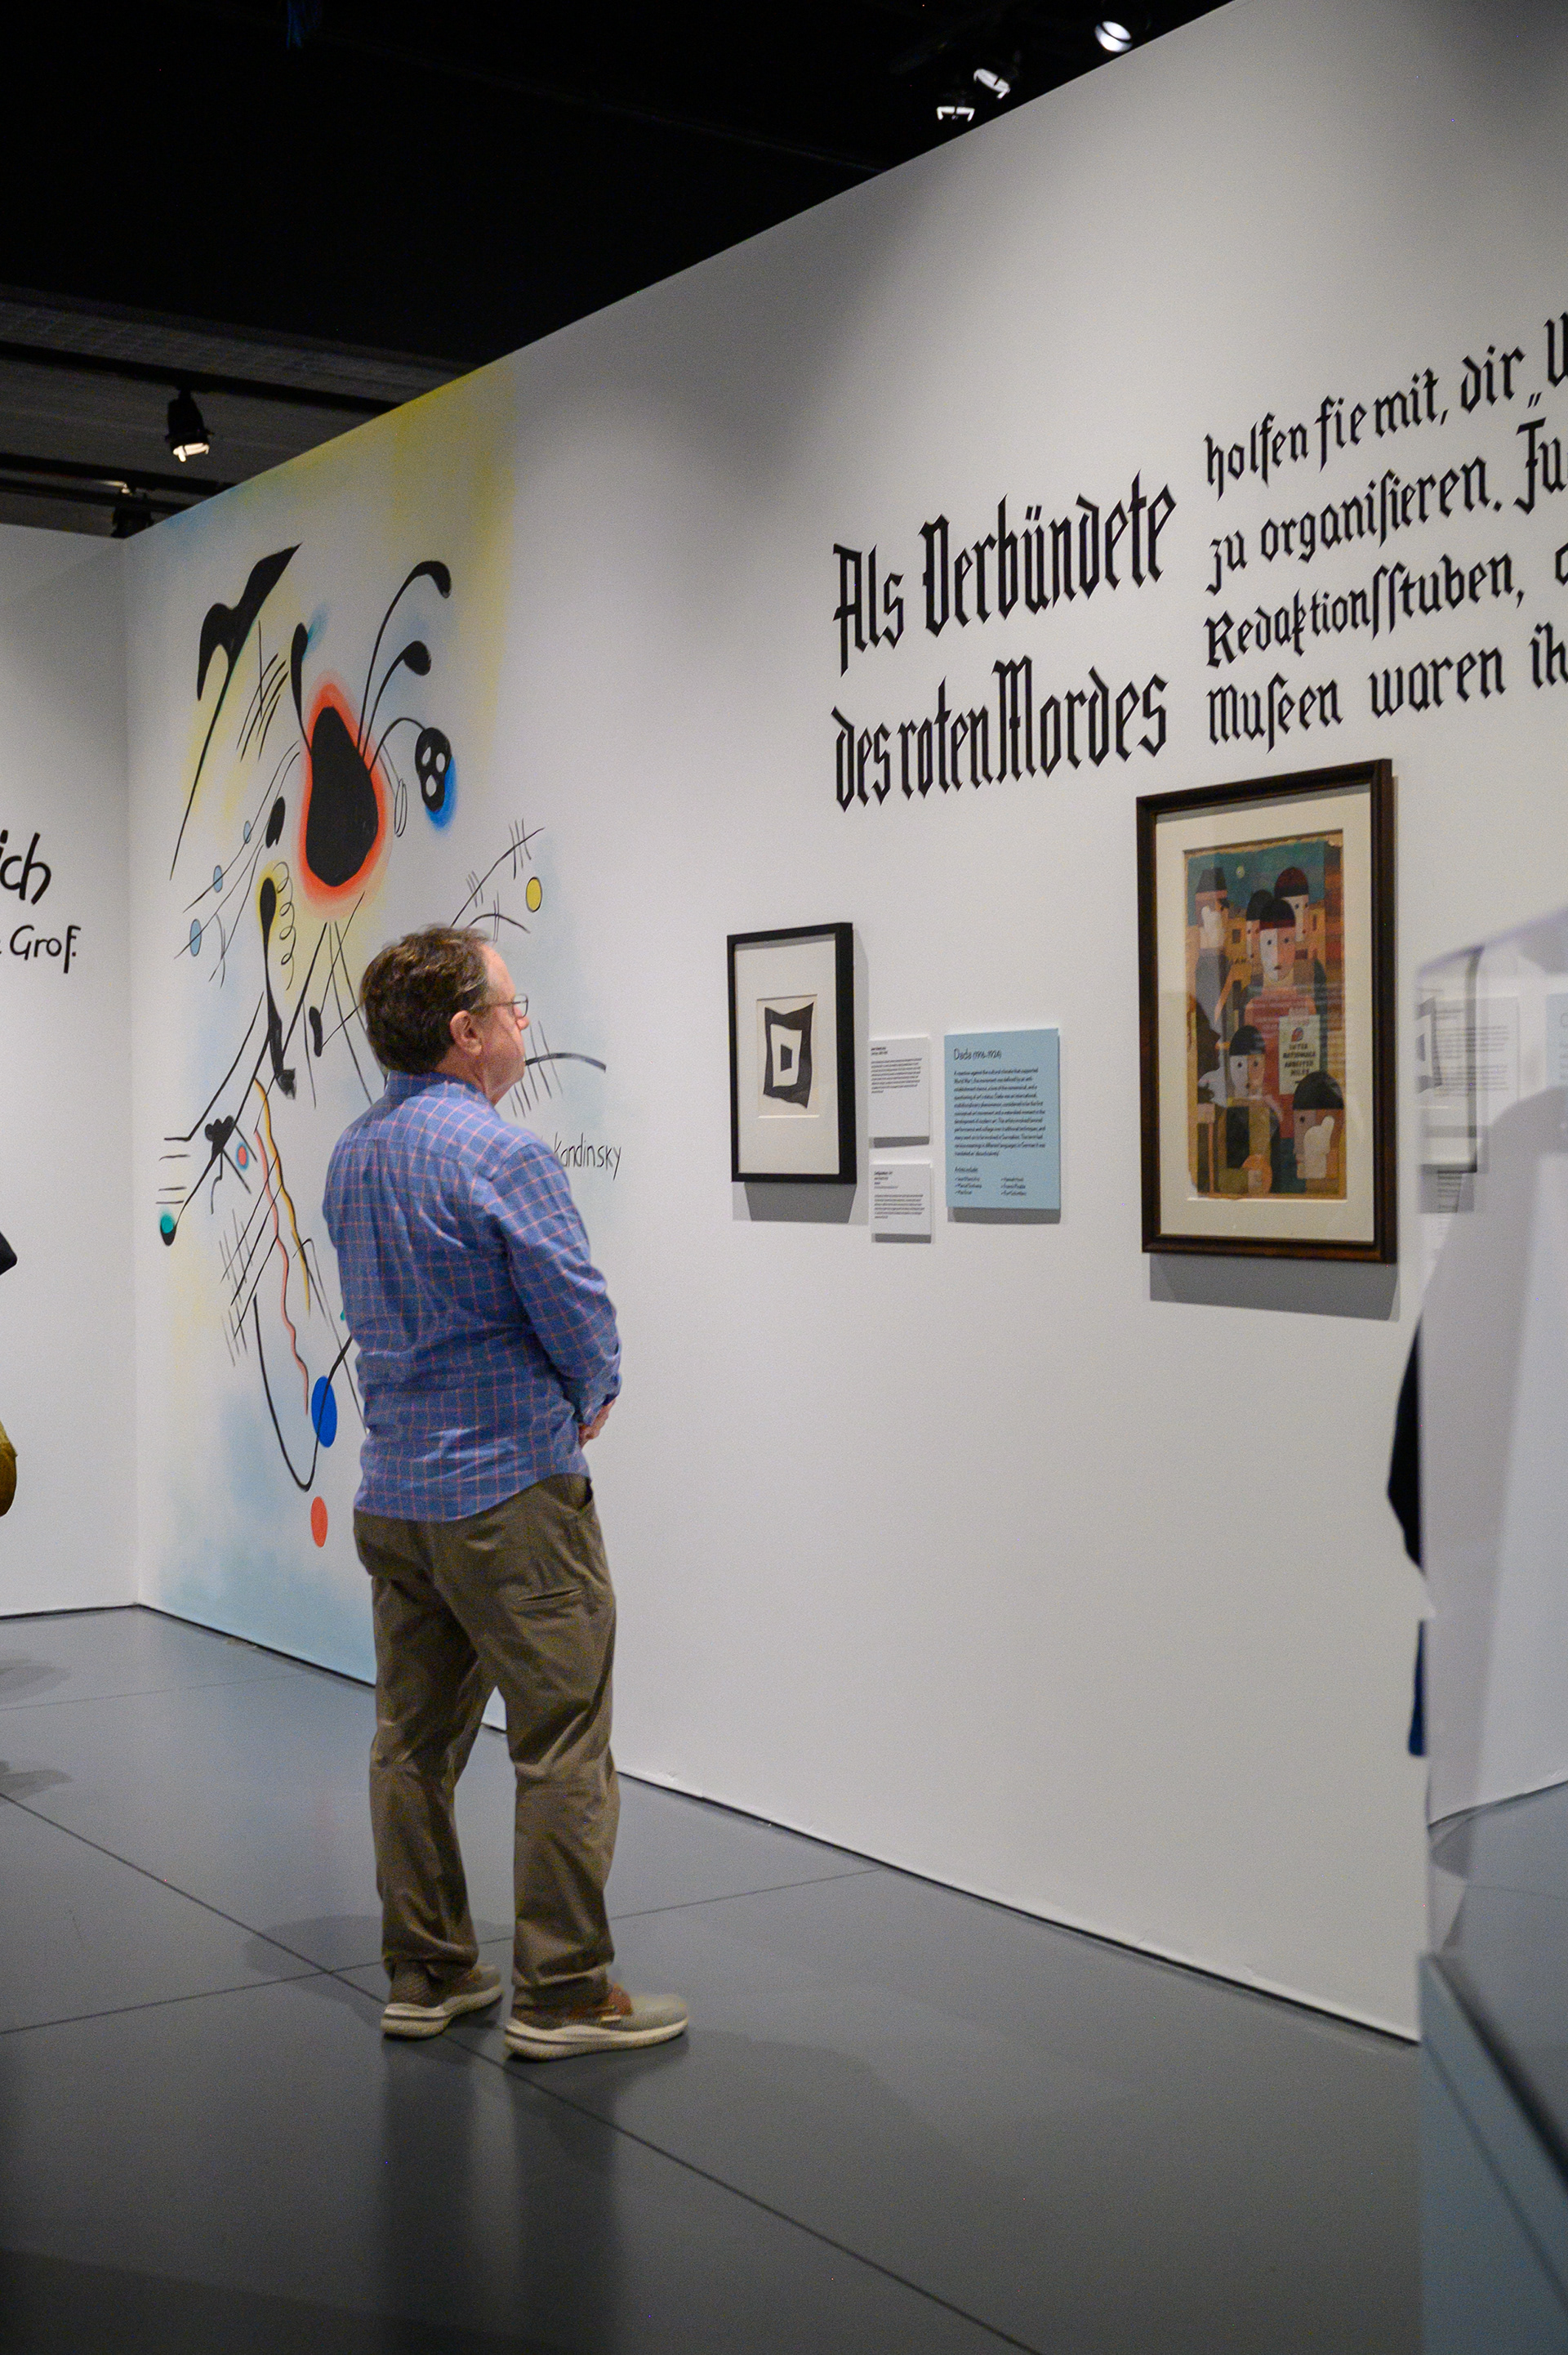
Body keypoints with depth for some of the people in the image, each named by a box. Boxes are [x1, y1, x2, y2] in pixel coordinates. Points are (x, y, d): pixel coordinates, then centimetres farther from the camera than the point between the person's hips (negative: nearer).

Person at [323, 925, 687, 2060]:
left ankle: (425, 1974, 22)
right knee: (563, 1749, 0)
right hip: (511, 1495, -8)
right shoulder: (504, 1156, -18)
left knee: (414, 1741, 13)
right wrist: (592, 1398, 6)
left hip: (393, 1489, 8)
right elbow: (581, 1313, -17)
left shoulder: (352, 1156, 9)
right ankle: (563, 1994, 6)